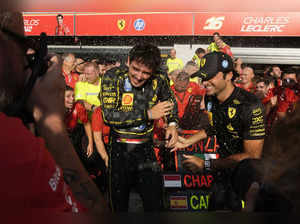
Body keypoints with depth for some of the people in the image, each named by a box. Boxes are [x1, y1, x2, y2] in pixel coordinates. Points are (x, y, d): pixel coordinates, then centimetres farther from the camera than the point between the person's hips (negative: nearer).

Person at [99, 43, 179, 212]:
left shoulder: (159, 81, -4)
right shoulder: (112, 77, -10)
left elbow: (171, 102, 18)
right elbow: (108, 115, -21)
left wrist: (172, 124, 0)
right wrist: (148, 114, -20)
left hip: (146, 150, 1)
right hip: (119, 150, -1)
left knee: (155, 205, 4)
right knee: (119, 205, 13)